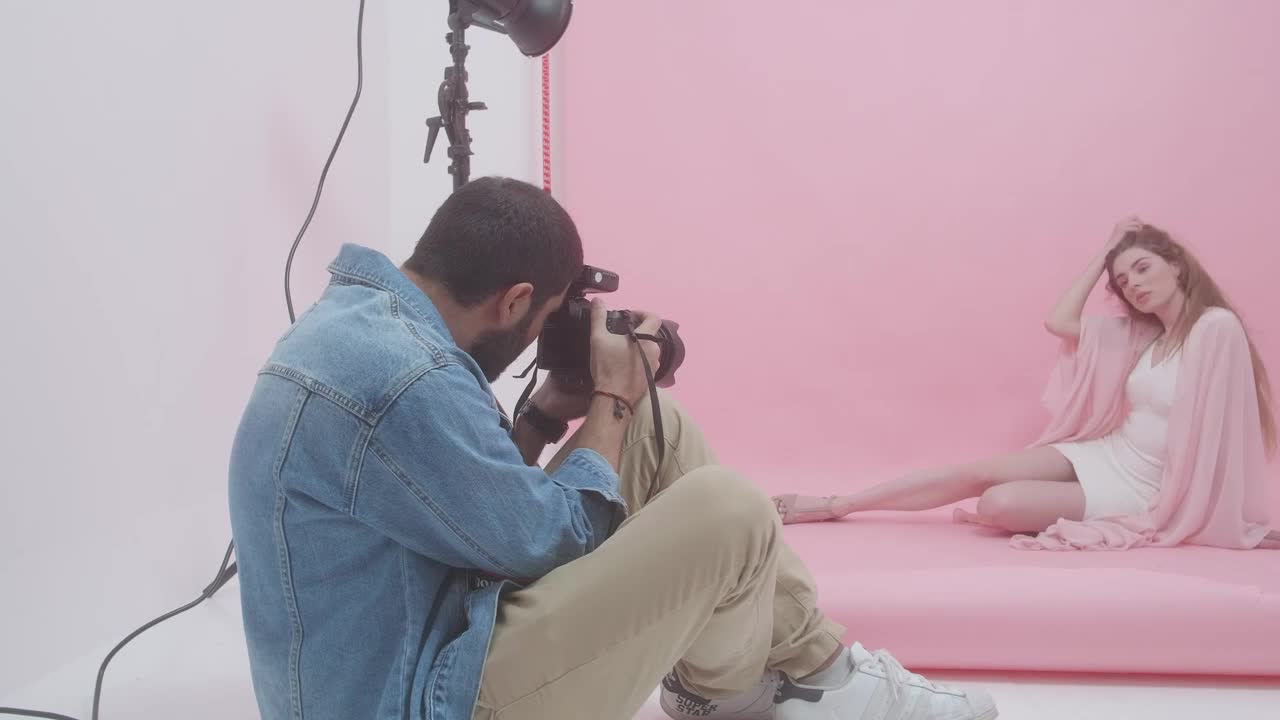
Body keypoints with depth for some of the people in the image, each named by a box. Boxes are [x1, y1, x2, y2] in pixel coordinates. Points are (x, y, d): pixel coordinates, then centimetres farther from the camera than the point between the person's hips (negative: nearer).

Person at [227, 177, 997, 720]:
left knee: (659, 431, 6)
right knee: (729, 513, -17)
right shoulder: (405, 380, -29)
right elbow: (552, 543, -17)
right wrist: (613, 398, -5)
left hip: (396, 647, 10)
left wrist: (548, 415, 4)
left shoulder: (354, 315, 4)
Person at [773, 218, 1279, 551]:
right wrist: (1106, 253, 10)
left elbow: (1213, 431, -17)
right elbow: (1059, 322, 9)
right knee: (975, 473, -9)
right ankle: (831, 507, -8)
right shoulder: (1141, 332, 9)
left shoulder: (1216, 327, -15)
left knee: (998, 505, -25)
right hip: (1102, 456, 6)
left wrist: (1179, 513, -18)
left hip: (1141, 492, -6)